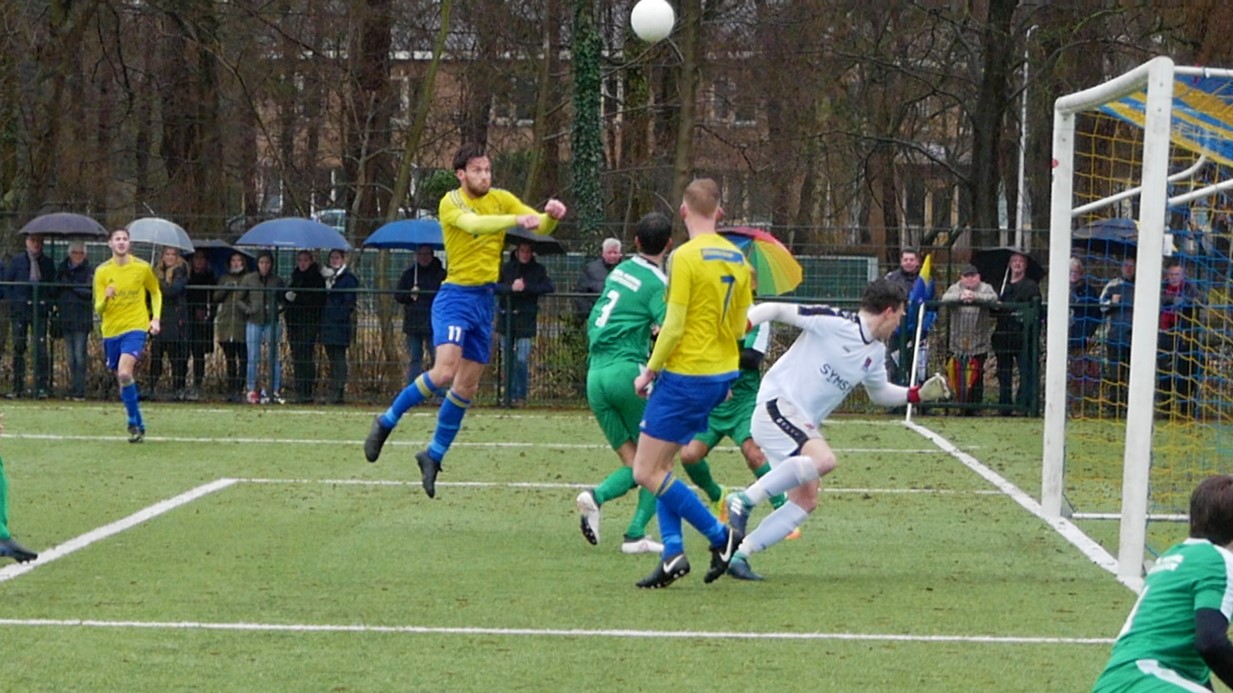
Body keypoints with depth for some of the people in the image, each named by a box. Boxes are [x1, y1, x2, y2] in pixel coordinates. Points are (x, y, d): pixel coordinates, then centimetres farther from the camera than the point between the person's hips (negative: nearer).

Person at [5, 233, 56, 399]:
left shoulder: (48, 263, 9)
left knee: (41, 348, -6)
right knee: (19, 348, 1)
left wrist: (49, 306, 1)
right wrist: (13, 303, -2)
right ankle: (18, 388, 5)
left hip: (40, 310, 0)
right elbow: (8, 284, 8)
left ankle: (42, 387, -4)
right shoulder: (17, 261, 6)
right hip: (20, 310, 0)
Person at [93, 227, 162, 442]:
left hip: (135, 327, -3)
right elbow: (98, 310, -2)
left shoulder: (142, 268, -1)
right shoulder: (102, 271, 0)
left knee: (124, 373, -23)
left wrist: (155, 318, 4)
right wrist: (105, 298, -24)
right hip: (111, 330, 3)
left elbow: (156, 293, 17)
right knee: (121, 379, 8)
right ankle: (138, 425, 21)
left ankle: (134, 423, -14)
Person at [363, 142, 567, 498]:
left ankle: (434, 455, 23)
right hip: (456, 296, -6)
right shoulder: (451, 202, -10)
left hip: (485, 300, 6)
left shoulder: (500, 199, 6)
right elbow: (474, 223, -31)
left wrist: (550, 215, -25)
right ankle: (386, 422, -3)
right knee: (444, 372, -23)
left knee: (467, 386, 8)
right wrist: (517, 219, -44)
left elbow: (541, 225, -1)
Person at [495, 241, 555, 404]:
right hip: (507, 319, 2)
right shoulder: (507, 268, 7)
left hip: (526, 321, -2)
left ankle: (521, 395, 0)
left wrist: (527, 287, -16)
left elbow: (550, 287, -9)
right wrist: (510, 288, -20)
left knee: (522, 360, -8)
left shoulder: (538, 270, 4)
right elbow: (494, 286, -2)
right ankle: (510, 395, 13)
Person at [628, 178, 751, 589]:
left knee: (646, 473, -2)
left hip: (686, 375, -8)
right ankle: (672, 552, 5)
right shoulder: (737, 259, 7)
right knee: (657, 466, 14)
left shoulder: (686, 257, -15)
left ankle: (720, 536, -2)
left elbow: (674, 326, -17)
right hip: (721, 375, 8)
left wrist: (650, 371, -7)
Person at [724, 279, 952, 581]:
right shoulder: (832, 322, -13)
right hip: (777, 405, -9)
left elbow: (879, 393, 31)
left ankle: (739, 554, 6)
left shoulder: (876, 353, 13)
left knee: (806, 502, 3)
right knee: (824, 459, -32)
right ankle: (744, 500, -25)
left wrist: (919, 394, 19)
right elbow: (775, 310, -12)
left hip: (804, 425, 9)